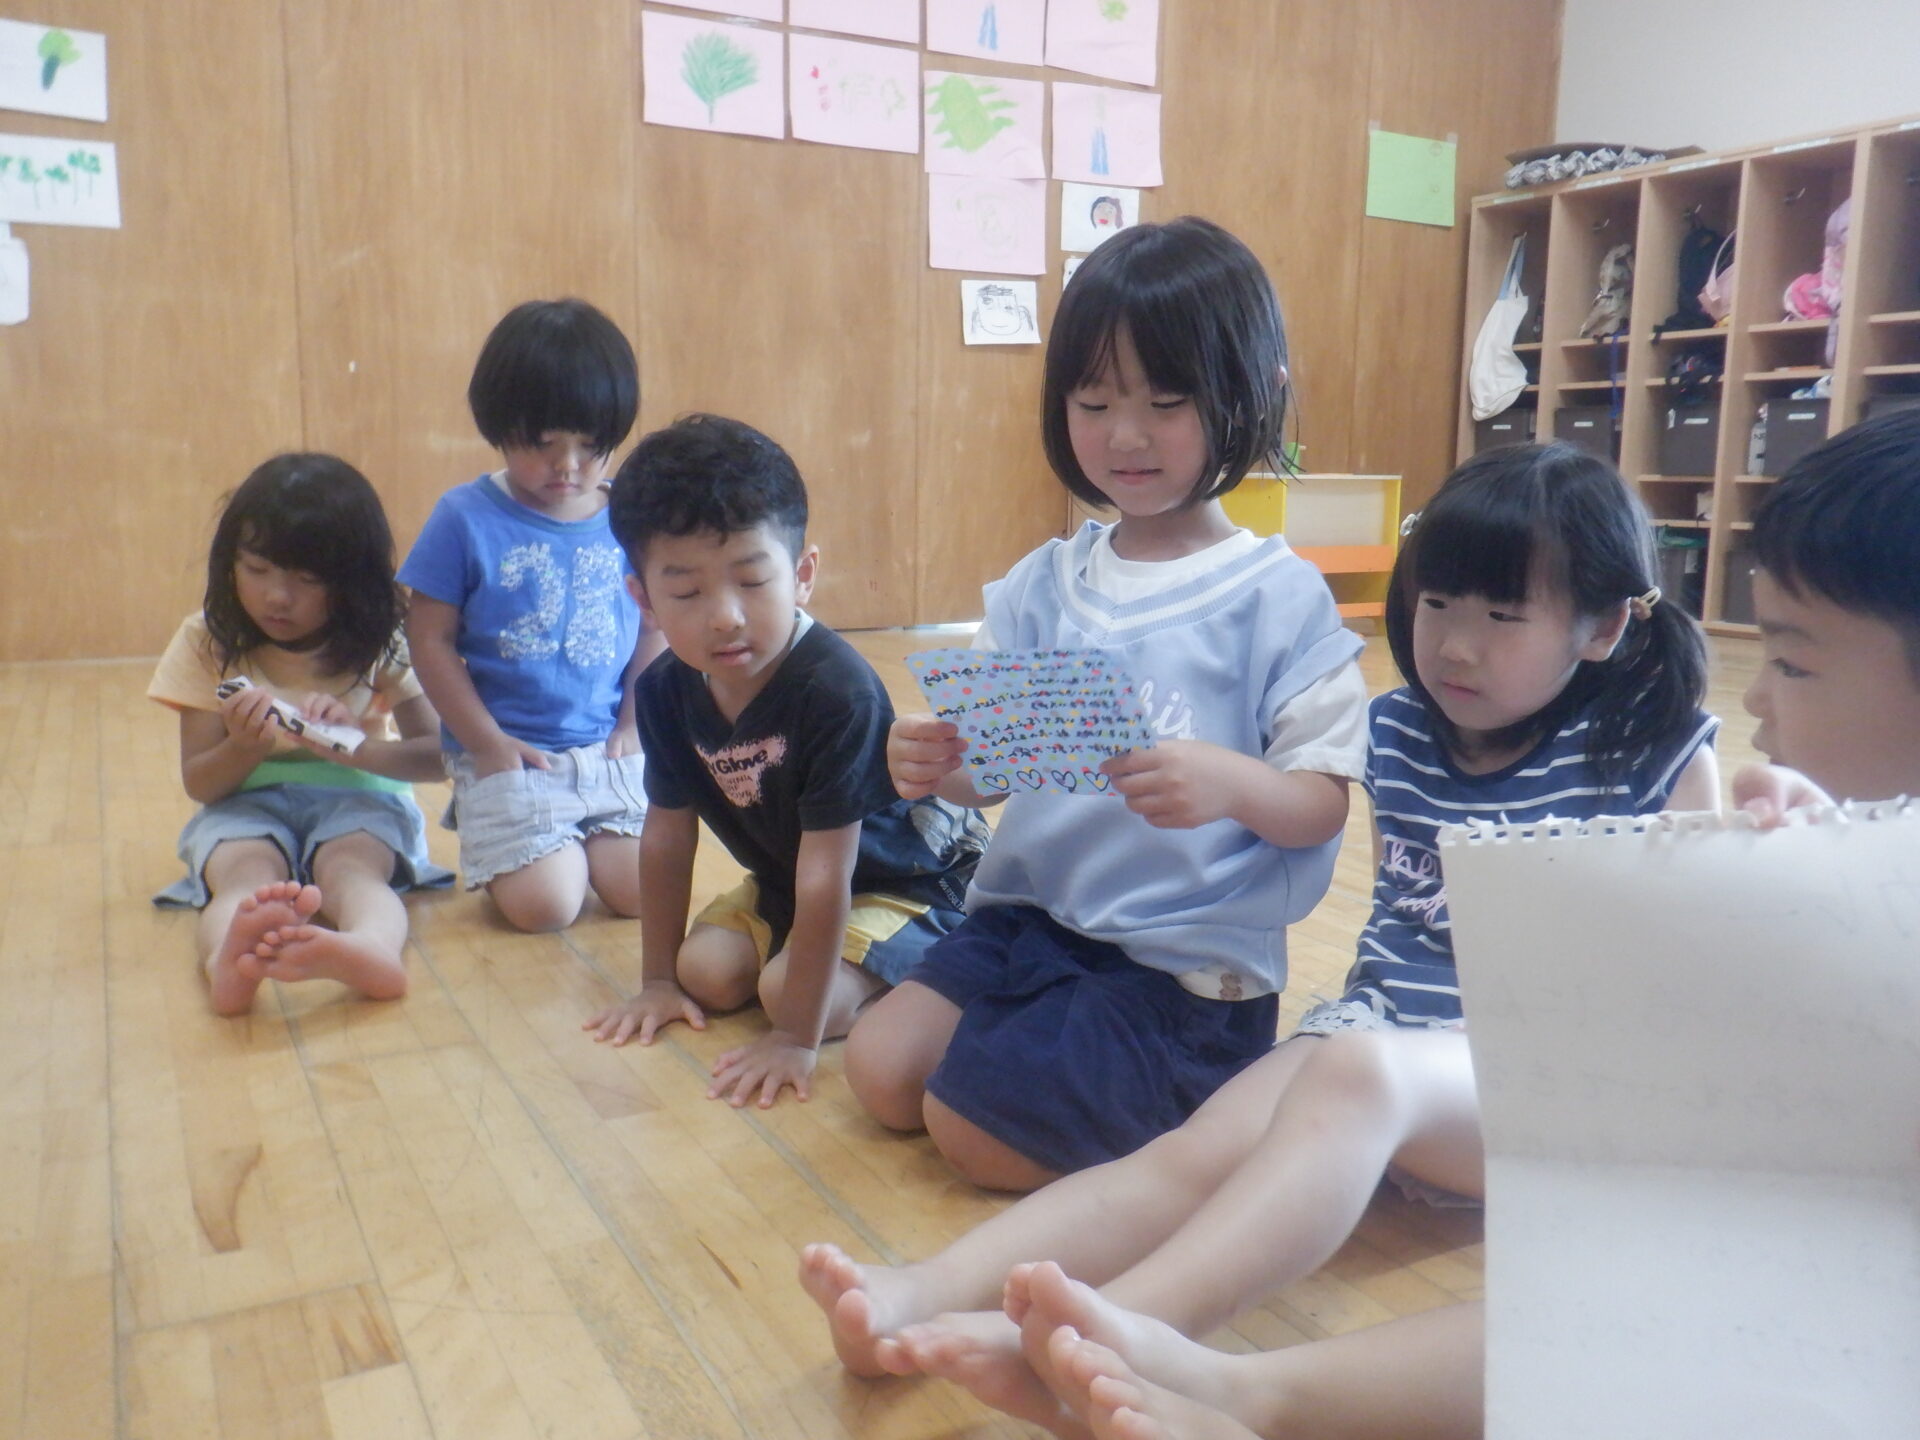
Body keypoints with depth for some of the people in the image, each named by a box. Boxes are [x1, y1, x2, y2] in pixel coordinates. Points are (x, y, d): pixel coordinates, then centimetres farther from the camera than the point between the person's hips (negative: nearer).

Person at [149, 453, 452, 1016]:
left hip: (356, 799, -1)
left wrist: (351, 747, -23)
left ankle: (370, 947, -69)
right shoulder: (208, 643, 0)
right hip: (245, 804, 1)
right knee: (245, 873, -33)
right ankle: (228, 962, -67)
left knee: (349, 866, -35)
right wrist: (243, 747, -22)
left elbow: (439, 754, -5)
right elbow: (198, 782, 2)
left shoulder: (379, 647, -2)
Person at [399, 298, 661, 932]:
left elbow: (656, 629, 10)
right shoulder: (465, 518, -4)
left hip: (609, 754, 3)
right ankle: (485, 838, 20)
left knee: (640, 892, -9)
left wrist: (634, 725, -2)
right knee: (545, 905, -14)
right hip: (509, 758, -2)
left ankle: (577, 840, 23)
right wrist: (487, 742, -8)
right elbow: (430, 638, -3)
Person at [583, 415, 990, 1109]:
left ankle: (895, 968, 5)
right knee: (707, 972, -12)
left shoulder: (837, 691, -36)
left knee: (790, 992, -24)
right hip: (783, 876, 7)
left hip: (907, 880, -6)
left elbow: (826, 876, -33)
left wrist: (797, 1037, -29)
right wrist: (658, 980, 4)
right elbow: (666, 835, -3)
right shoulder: (665, 692, -15)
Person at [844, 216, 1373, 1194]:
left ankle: (1193, 1104, 12)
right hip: (1031, 914, 6)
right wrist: (932, 764, -17)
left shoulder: (1278, 597, -9)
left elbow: (1324, 801, -10)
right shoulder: (1042, 584, 4)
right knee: (880, 1072, -3)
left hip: (1187, 962, -5)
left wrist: (1228, 781, -31)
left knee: (972, 1127, -13)